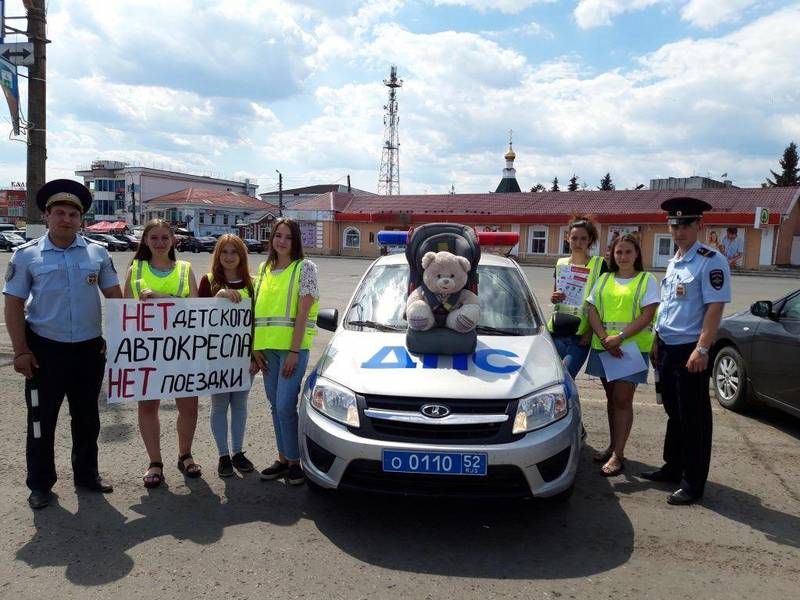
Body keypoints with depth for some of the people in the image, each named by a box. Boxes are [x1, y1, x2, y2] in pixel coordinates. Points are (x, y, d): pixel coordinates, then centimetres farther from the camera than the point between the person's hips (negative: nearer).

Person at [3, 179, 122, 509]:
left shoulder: (97, 252, 2)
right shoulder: (27, 255, -3)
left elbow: (115, 296, 6)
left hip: (90, 348, 2)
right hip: (45, 350, -2)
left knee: (87, 417, 14)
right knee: (41, 419, 7)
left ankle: (86, 473, 31)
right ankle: (40, 483, 23)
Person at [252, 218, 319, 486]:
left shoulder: (304, 267, -4)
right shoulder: (264, 268, 14)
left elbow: (303, 312, -10)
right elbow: (258, 309, 15)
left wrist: (294, 351, -15)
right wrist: (255, 346, 8)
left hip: (292, 346, -6)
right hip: (267, 346, 6)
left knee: (285, 406, -9)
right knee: (275, 405, 12)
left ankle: (294, 462, 7)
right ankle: (283, 458, 23)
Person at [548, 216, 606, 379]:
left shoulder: (599, 264, 0)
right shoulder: (560, 263, 12)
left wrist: (592, 331, -8)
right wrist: (554, 298, -1)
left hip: (580, 336, -4)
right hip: (557, 331, 4)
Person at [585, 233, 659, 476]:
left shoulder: (647, 280, 2)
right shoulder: (604, 279, 13)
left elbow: (647, 315, -8)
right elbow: (592, 311, 5)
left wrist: (620, 338, -17)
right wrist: (604, 338, -10)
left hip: (632, 346, -4)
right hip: (604, 346, 4)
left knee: (622, 399, -6)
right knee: (611, 397, 12)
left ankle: (618, 455, -1)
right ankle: (613, 446, 24)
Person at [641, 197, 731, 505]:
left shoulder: (710, 261, -12)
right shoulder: (673, 263, 13)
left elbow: (714, 308, -18)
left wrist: (701, 350, -23)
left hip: (690, 351, -8)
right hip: (667, 348, 8)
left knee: (694, 418, 1)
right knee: (674, 412, 18)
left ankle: (693, 484, 12)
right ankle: (672, 467, 32)